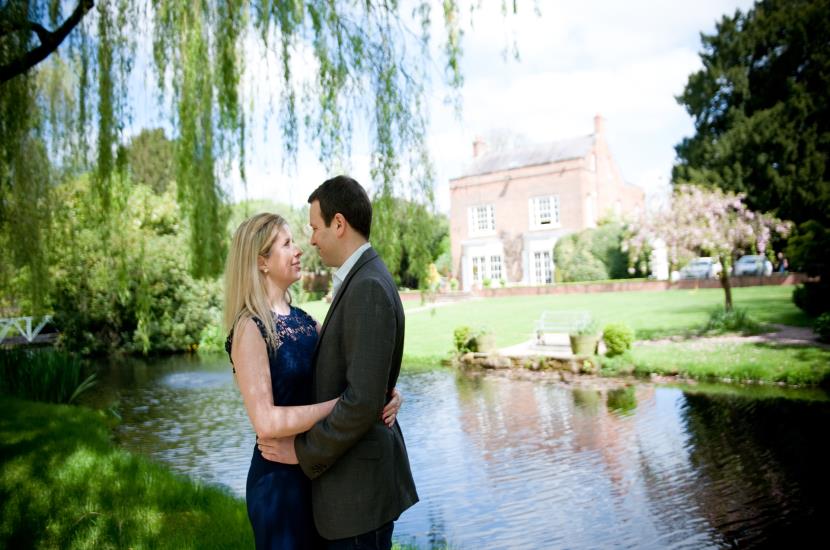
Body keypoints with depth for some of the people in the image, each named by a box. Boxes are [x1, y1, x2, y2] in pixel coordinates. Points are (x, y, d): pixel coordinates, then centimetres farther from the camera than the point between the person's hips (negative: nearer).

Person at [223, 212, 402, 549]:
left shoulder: (302, 319, 5)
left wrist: (385, 394, -13)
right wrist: (341, 403, -26)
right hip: (280, 478, -7)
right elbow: (265, 421, -25)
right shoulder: (250, 327, -17)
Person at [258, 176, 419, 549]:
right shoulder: (363, 280, 10)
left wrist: (303, 451, -16)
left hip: (358, 479, -10)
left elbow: (363, 400, -26)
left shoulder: (368, 288, -22)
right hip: (357, 467, 10)